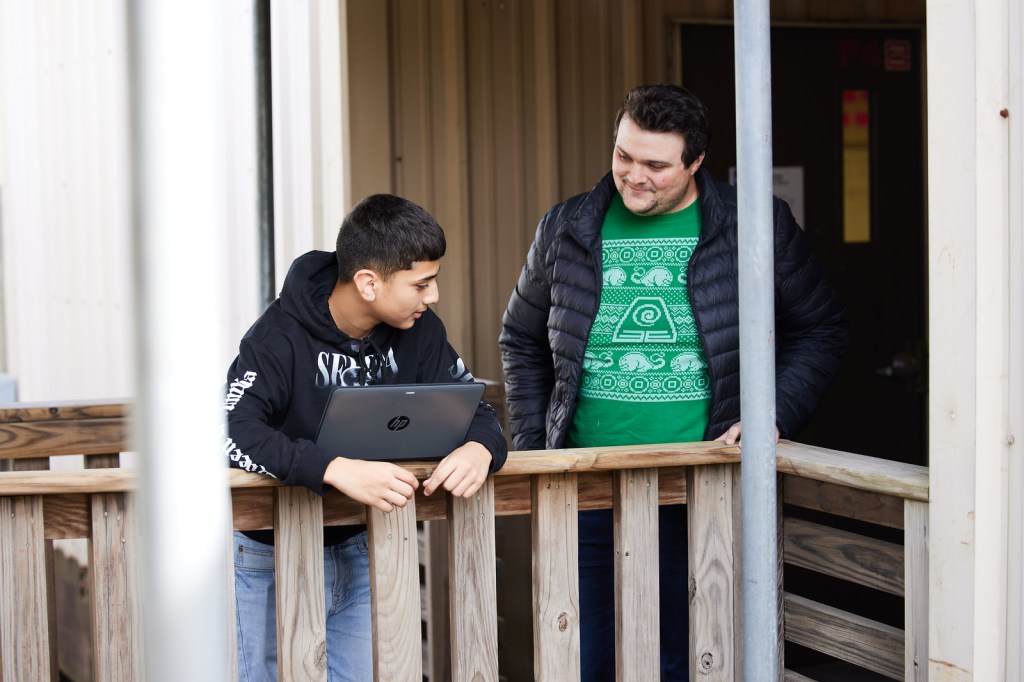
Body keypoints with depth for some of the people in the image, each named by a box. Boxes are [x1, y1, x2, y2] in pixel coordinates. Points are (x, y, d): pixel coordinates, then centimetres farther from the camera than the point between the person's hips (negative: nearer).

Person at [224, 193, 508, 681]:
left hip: (360, 550, 5)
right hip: (273, 559, -4)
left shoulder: (419, 331, -5)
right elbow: (231, 432, -34)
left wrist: (480, 449, -30)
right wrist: (337, 470, -47)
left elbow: (473, 410, -4)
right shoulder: (281, 337, -21)